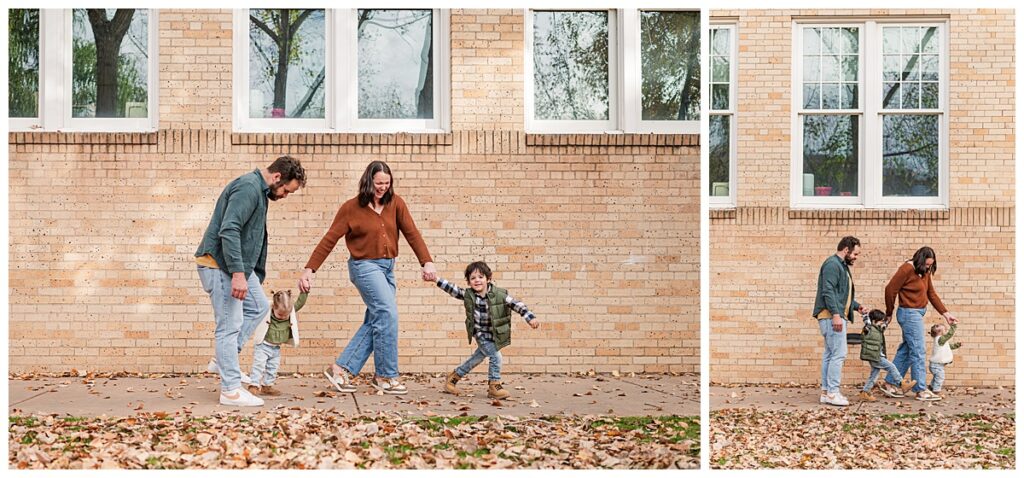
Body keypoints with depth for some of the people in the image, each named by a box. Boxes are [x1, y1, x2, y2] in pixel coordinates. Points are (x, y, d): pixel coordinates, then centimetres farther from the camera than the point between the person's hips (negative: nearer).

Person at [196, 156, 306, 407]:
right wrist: (238, 273, -31)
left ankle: (223, 359, 19)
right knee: (230, 325, -6)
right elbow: (228, 231, -28)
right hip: (220, 264, -10)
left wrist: (256, 275, 22)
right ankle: (231, 390, 0)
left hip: (238, 266, 10)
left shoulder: (259, 191, 15)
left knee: (259, 307, 17)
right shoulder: (248, 188, -18)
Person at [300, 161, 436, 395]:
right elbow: (329, 240, -6)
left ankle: (340, 369, 15)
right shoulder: (351, 208, -7)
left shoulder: (395, 203, 3)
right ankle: (386, 376, -4)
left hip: (387, 267, 6)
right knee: (387, 314, -16)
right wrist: (309, 270, -12)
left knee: (375, 322, 6)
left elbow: (411, 233, -4)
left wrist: (427, 262, -17)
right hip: (365, 266, -6)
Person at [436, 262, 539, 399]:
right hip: (481, 335, -2)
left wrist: (531, 318, -33)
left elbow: (516, 305, -22)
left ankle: (454, 376, 37)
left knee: (478, 357, 16)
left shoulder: (499, 294, -18)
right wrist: (436, 279, -18)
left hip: (495, 335, 2)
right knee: (495, 357, -14)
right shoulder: (468, 295, -14)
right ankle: (494, 386, 6)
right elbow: (451, 288, -8)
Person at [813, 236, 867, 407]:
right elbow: (828, 291, -20)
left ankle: (826, 392, 13)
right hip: (832, 316, -11)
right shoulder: (832, 264, -11)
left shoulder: (842, 265, 21)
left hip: (836, 316, 11)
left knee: (830, 354, 10)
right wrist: (836, 314, -25)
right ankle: (832, 393, -9)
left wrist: (856, 306, 17)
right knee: (839, 354, -11)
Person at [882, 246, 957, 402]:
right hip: (909, 313, -9)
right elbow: (890, 290, -15)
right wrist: (889, 313, -5)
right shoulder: (907, 269, -16)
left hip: (917, 314, 9)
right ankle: (920, 390, -2)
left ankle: (891, 383, 21)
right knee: (918, 351, -7)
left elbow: (931, 294, 15)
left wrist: (945, 313, 8)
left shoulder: (924, 272, 11)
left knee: (906, 349, 13)